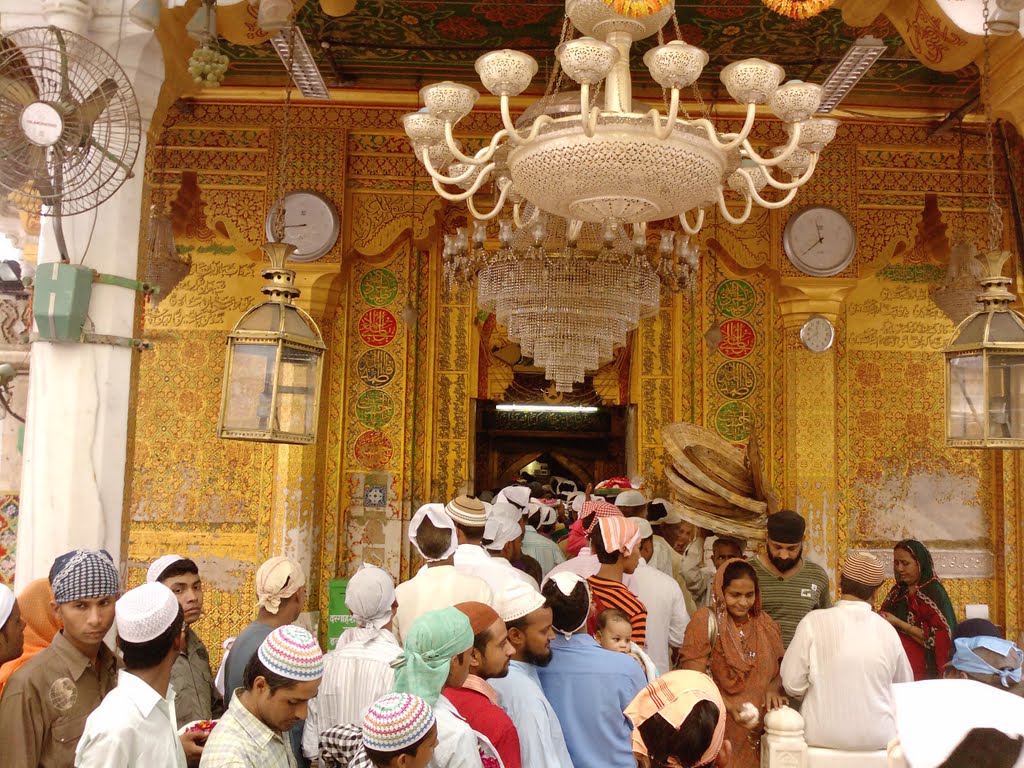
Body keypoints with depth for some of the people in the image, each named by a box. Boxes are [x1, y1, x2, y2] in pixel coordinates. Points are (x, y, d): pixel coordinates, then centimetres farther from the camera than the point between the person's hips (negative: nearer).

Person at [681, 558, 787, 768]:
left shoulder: (765, 624, 8)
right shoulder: (706, 621, -8)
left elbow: (781, 670, 14)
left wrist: (774, 689, -8)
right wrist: (727, 705, -23)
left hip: (759, 732, 4)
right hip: (719, 729, -4)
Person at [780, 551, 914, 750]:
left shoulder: (814, 622, -11)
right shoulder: (887, 629, -5)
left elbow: (793, 684, -9)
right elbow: (904, 682, 9)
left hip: (823, 737, -1)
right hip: (878, 739, 2)